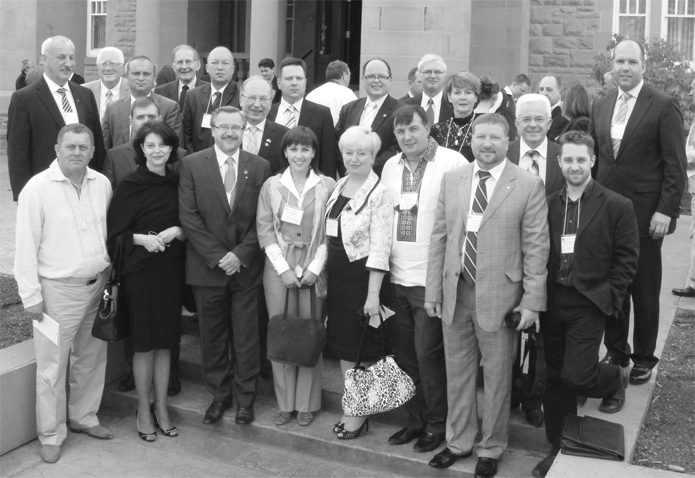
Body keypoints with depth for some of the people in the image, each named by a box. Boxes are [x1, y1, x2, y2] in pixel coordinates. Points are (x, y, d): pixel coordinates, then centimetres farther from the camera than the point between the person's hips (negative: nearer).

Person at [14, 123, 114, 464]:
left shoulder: (102, 184, 2)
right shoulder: (37, 188, -11)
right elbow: (25, 246, -9)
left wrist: (110, 281, 9)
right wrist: (31, 296, -10)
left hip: (98, 286, 5)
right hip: (58, 291, -5)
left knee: (91, 359, 16)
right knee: (52, 366, 3)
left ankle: (84, 417, 35)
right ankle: (51, 435, 18)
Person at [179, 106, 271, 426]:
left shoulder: (260, 167, 3)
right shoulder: (191, 165, 0)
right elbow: (188, 216, -5)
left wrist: (240, 254, -11)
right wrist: (216, 256, -12)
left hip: (246, 266, 0)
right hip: (207, 266, 0)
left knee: (246, 336, 7)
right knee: (212, 336, 10)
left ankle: (246, 398, 21)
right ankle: (219, 395, 25)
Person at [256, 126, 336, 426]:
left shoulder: (328, 187, 1)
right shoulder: (271, 185, 5)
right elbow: (264, 230, 1)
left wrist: (314, 268, -9)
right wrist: (284, 268, -7)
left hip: (314, 270, -1)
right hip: (278, 268, 1)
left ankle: (307, 404, 16)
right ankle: (284, 403, 16)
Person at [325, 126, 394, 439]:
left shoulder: (379, 193, -14)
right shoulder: (339, 186, 9)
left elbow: (379, 248, -17)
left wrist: (373, 295, -20)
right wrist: (324, 271, 7)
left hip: (362, 276, -7)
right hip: (336, 275, 7)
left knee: (361, 348, 5)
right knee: (342, 343, 14)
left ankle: (360, 413, 21)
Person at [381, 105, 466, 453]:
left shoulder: (452, 163, -8)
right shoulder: (390, 166, 11)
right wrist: (384, 261, 11)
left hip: (433, 277, -6)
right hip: (397, 277, 6)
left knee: (428, 352, -2)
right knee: (404, 353, 13)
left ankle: (437, 424, 17)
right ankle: (415, 420, 28)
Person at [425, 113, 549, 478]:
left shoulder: (529, 185, -6)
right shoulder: (451, 179, 5)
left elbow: (536, 247, -6)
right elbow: (439, 237, 7)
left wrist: (532, 301, -9)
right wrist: (432, 290, 4)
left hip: (499, 295, -3)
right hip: (455, 292, 3)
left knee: (497, 376, 10)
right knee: (457, 371, 15)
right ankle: (459, 441, 34)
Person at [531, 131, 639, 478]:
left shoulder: (617, 206, -6)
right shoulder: (548, 204, 3)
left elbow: (627, 258, -3)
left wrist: (609, 299, -8)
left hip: (588, 305, -4)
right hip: (553, 302, 4)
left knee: (575, 376, -11)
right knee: (555, 379, 11)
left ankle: (615, 377, 23)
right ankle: (558, 447, 26)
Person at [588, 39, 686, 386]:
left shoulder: (664, 106, -5)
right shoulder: (600, 106, 10)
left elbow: (675, 164, -7)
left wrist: (665, 210, -13)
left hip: (645, 214, -4)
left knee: (644, 289, 7)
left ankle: (644, 358, 22)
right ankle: (615, 351, 24)